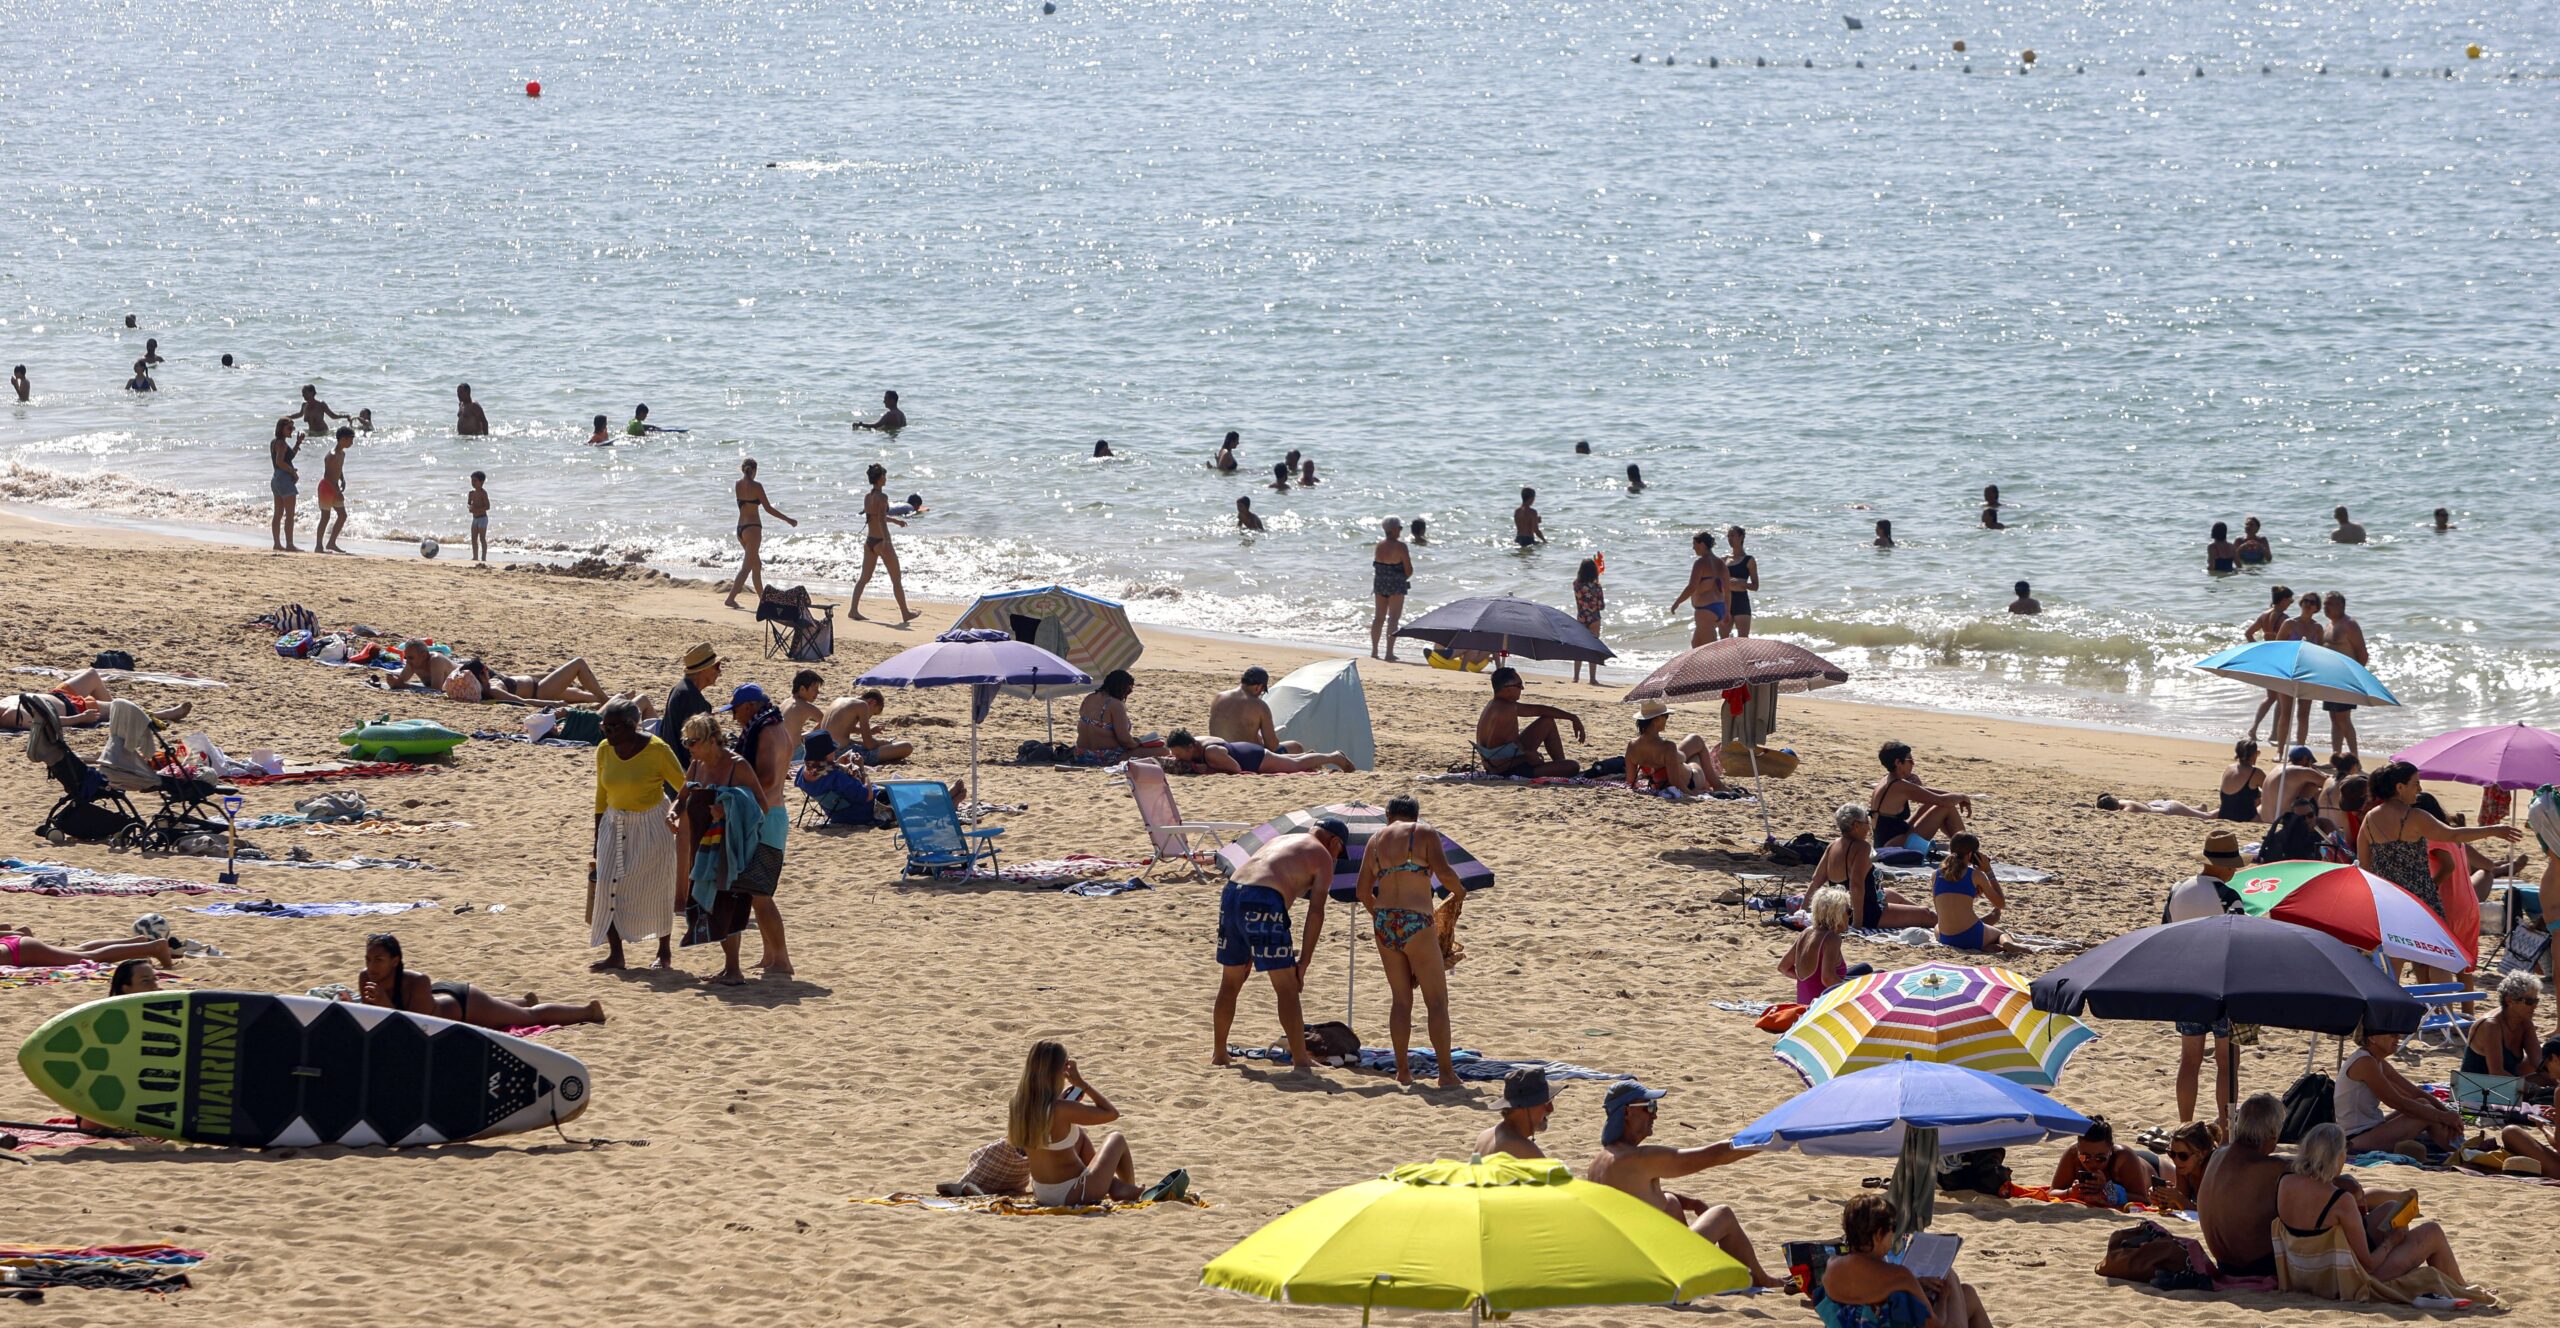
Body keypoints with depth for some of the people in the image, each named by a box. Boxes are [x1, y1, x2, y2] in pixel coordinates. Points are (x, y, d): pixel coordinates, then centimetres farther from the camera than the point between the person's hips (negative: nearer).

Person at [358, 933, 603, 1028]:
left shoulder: (417, 983, -41)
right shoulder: (365, 980, -25)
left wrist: (388, 1006, -50)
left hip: (464, 1004, -6)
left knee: (534, 1016, 17)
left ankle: (589, 1010, 39)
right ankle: (527, 1000, 68)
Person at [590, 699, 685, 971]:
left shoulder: (657, 750, -16)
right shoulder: (604, 751, -1)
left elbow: (685, 788, -6)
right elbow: (601, 798, 9)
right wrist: (597, 843, 11)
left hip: (651, 825, -4)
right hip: (615, 825, 4)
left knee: (656, 888, 3)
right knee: (608, 885, -7)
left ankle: (665, 952, 20)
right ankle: (614, 954, -2)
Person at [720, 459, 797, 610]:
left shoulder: (737, 485, 5)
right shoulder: (756, 486, -12)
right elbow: (768, 508, -10)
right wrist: (787, 520, -2)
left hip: (740, 528, 7)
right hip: (753, 528, -7)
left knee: (757, 565, 18)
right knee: (747, 566, -7)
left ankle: (762, 598, 23)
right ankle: (731, 598, -16)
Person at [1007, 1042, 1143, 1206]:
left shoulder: (1018, 1105, -9)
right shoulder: (1061, 1109, -29)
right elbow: (1112, 1113, -19)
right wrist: (1081, 1083, -14)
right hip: (1072, 1196, -7)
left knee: (1080, 1135, 29)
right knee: (1117, 1139, 16)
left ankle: (1115, 1186, 40)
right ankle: (1130, 1192, 39)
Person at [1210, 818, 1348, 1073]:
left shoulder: (1282, 840, 32)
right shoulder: (1323, 857, 10)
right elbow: (1316, 911, 0)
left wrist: (1249, 951, 31)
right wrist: (1304, 961, 0)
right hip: (1263, 904, -7)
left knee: (1230, 983, 20)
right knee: (1287, 988, -1)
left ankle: (1218, 1054, 29)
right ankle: (1301, 1062, -1)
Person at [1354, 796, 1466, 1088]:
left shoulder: (1376, 839, 14)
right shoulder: (1424, 833, 0)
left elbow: (1362, 891, 15)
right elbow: (1444, 872, -13)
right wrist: (1459, 891, 7)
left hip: (1384, 924, 5)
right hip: (1416, 922, -5)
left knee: (1400, 999, 14)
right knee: (1437, 1001, 2)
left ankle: (1403, 1071, 13)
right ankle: (1447, 1072, -2)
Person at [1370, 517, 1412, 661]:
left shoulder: (1379, 546, 3)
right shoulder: (1400, 547, -14)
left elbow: (1376, 566, 7)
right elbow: (1409, 570, -14)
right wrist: (1403, 578, 9)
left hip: (1379, 583, 6)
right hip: (1396, 585, -6)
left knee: (1378, 617, 14)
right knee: (1393, 618, -1)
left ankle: (1374, 651, 18)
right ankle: (1389, 653, -4)